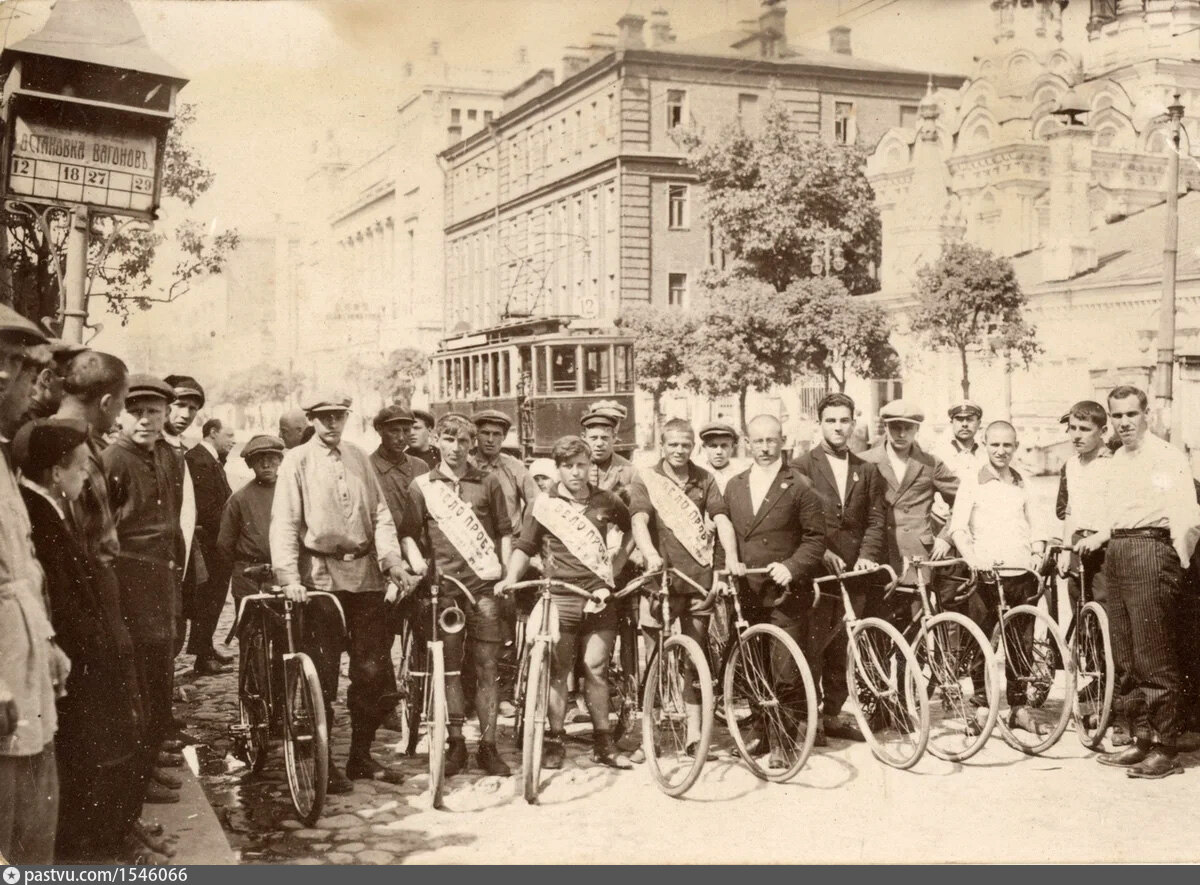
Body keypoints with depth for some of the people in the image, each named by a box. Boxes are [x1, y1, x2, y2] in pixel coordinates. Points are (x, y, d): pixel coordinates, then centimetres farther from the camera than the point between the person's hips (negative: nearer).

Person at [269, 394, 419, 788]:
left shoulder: (359, 458, 13)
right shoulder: (296, 461, 0)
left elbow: (380, 514, 9)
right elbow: (284, 522, -7)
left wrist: (393, 560, -6)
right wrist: (289, 577, -18)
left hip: (365, 574, 4)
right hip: (320, 576, -4)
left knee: (374, 670, 6)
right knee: (323, 674, 1)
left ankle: (361, 755, 20)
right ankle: (322, 762, 14)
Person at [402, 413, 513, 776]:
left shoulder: (488, 482, 9)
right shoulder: (422, 485, 8)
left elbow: (505, 532, 13)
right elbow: (410, 533, 9)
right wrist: (417, 562, -9)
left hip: (484, 583, 0)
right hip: (443, 585, 0)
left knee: (486, 667, -1)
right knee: (449, 667, 2)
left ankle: (488, 746, 6)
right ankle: (456, 744, 12)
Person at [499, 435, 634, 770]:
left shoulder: (607, 501, 9)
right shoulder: (544, 504, 3)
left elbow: (633, 531, 25)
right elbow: (524, 547, 6)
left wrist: (616, 566, 18)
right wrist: (511, 577, -10)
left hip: (599, 596, 1)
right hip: (560, 597, -1)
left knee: (596, 669, 2)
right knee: (557, 672, 0)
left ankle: (603, 743, 12)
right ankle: (555, 740, 9)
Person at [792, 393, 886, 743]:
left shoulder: (867, 471, 15)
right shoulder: (802, 466, 2)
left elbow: (876, 517, 9)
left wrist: (867, 554, -6)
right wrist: (823, 553, -14)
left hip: (853, 570, 4)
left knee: (841, 646, 9)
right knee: (813, 644, -5)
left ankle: (833, 714, 18)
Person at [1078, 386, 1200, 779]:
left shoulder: (1167, 458, -8)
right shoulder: (1118, 459, 19)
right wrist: (1098, 537, 15)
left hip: (1149, 549, -9)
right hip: (1116, 554, 9)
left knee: (1154, 658, -7)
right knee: (1125, 658, 11)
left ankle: (1165, 750, 0)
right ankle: (1141, 739, 21)